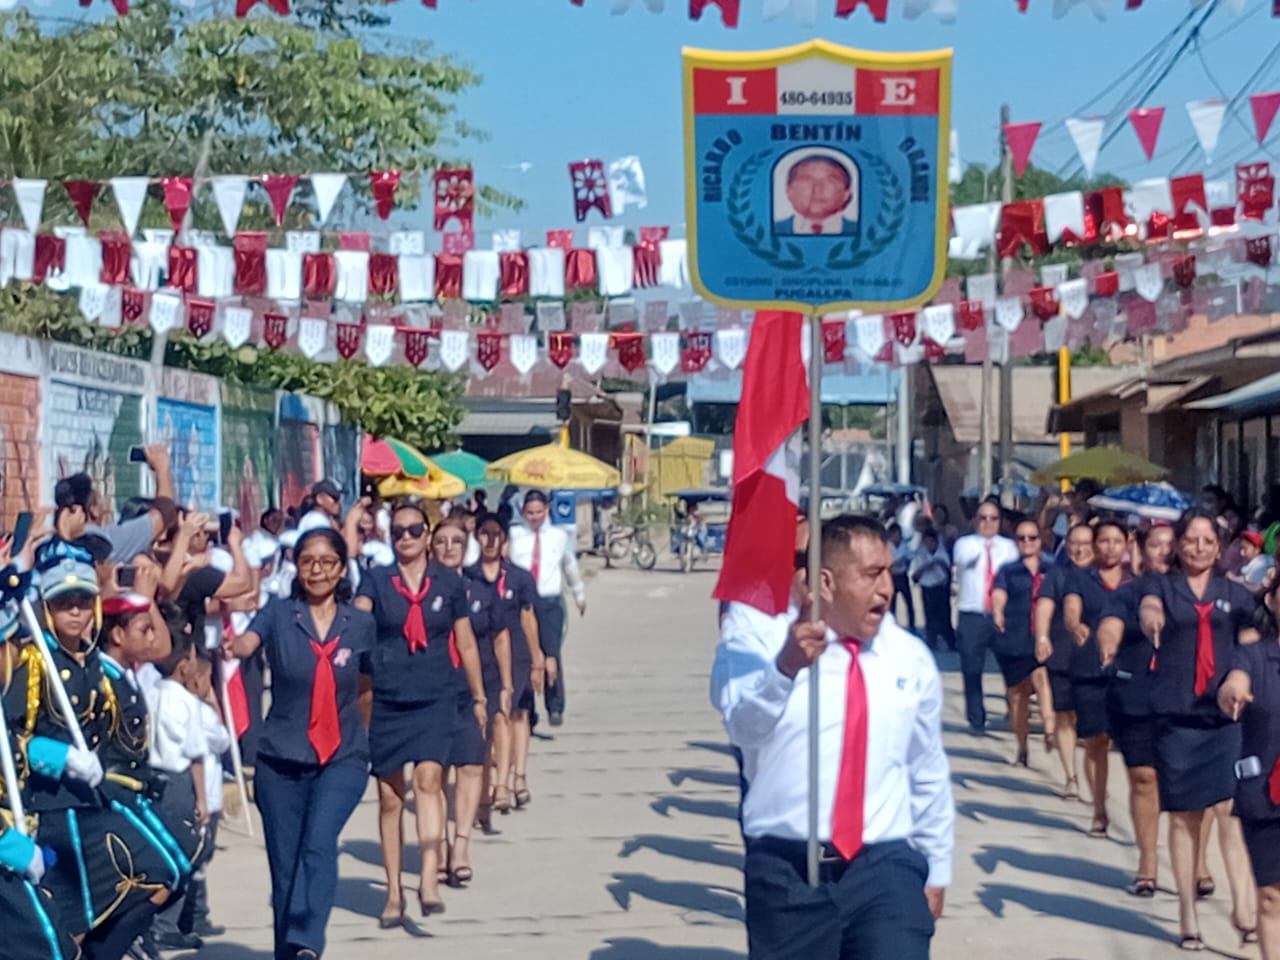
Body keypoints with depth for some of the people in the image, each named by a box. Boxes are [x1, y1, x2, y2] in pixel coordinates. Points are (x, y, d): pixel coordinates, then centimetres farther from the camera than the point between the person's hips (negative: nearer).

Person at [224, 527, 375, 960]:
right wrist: (233, 646, -44)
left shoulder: (361, 624, 2)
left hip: (343, 757, -1)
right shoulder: (278, 614, -1)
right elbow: (249, 641, -22)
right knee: (284, 866, 6)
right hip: (281, 760, 1)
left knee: (320, 843, -23)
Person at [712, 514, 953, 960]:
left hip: (885, 871, 2)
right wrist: (786, 665, -39)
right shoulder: (764, 635, -3)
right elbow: (742, 723, -22)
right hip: (787, 871, -2)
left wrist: (936, 869, 19)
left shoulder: (911, 657, 9)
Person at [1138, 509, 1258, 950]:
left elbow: (1250, 649, 5)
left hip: (1226, 715, 1)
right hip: (1176, 715, 0)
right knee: (1183, 816, 4)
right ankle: (1187, 912, 12)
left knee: (1231, 808, -13)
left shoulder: (1236, 594, 12)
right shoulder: (1162, 586, 7)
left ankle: (1243, 904, -15)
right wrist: (1151, 618, -40)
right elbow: (1149, 609, -15)